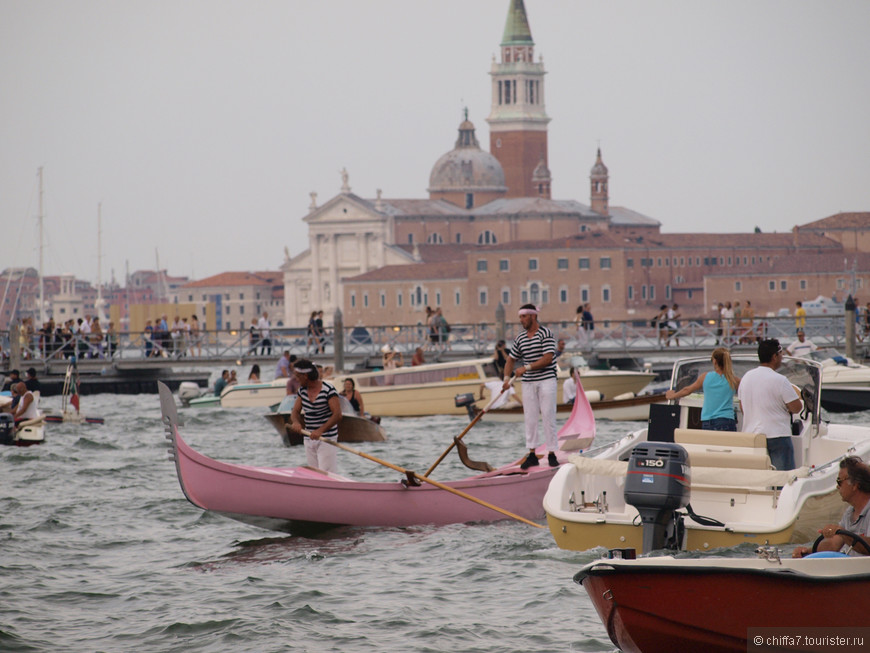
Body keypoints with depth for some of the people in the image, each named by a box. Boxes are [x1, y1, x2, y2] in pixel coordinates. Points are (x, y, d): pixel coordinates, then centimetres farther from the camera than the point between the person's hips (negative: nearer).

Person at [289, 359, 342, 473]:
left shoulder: (328, 390, -14)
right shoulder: (302, 390, 8)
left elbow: (337, 415, -21)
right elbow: (295, 411, 8)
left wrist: (320, 430, -33)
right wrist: (295, 422, -17)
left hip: (326, 439, -7)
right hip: (309, 439, 7)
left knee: (326, 473, -15)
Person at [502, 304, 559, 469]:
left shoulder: (545, 334, -8)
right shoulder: (520, 338, 10)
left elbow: (548, 358, -16)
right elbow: (511, 359, 15)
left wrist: (526, 367, -19)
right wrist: (507, 378, -1)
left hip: (546, 380, -5)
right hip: (528, 382, 5)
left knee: (548, 416, -5)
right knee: (530, 417, 3)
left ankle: (552, 454, 1)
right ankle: (532, 454, 7)